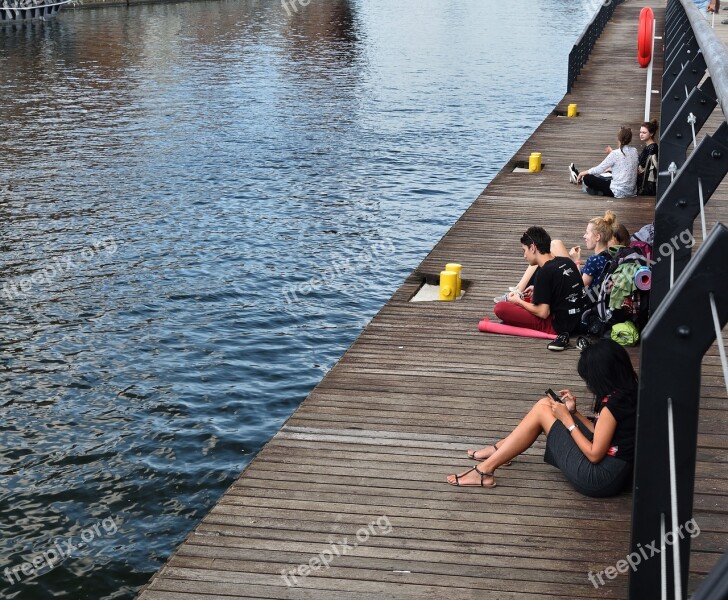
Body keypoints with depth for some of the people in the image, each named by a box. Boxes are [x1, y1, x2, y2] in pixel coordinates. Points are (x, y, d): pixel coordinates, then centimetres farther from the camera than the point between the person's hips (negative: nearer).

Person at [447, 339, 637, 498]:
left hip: (600, 479, -9)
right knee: (545, 404, 10)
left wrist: (567, 420, -9)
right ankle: (499, 450, 25)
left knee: (541, 411, -5)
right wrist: (574, 412, 5)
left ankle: (485, 470, 0)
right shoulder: (626, 394, 4)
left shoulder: (613, 403, -23)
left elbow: (594, 454, -19)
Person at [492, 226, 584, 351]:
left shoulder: (544, 272, -18)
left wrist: (519, 301, -2)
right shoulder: (567, 262, 5)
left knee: (499, 308, -13)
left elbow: (543, 313, -17)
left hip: (556, 325, -8)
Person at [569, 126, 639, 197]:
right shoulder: (634, 152, 2)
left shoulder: (615, 154, -18)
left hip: (618, 192, -7)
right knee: (601, 178, 30)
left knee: (587, 178, 8)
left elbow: (599, 169, -10)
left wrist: (583, 173, 5)